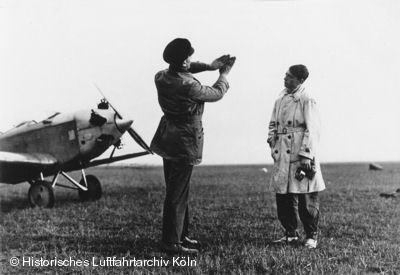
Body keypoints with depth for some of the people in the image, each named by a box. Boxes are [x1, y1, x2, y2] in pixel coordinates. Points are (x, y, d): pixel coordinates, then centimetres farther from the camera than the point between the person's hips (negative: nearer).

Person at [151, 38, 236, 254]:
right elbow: (216, 93, -7)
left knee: (176, 190, 18)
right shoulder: (188, 86, -25)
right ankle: (171, 242, 7)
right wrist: (223, 74, 11)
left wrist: (209, 66, 12)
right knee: (178, 194, 0)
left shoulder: (161, 77, -3)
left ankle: (181, 235, 30)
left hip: (168, 139, 9)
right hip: (184, 143, -9)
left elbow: (181, 71, 19)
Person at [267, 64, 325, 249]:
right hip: (282, 156, 7)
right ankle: (290, 234, 22)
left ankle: (311, 236, 14)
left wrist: (306, 156, -16)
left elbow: (312, 130, -12)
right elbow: (273, 125, 19)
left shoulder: (307, 101, -7)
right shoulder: (280, 100, 14)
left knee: (306, 200, 0)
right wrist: (273, 145, 4)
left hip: (300, 156, -7)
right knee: (283, 198, 9)